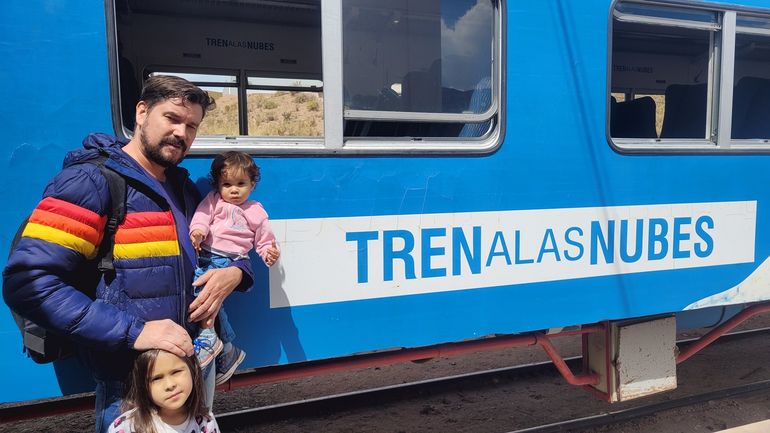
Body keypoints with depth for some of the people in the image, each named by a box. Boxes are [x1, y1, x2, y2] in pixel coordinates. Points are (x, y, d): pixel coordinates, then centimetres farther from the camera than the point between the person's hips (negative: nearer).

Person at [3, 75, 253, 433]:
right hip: (130, 380, -7)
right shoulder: (90, 181, -12)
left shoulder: (183, 187, 9)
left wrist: (234, 273, -5)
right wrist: (133, 332, -28)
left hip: (194, 363, 7)